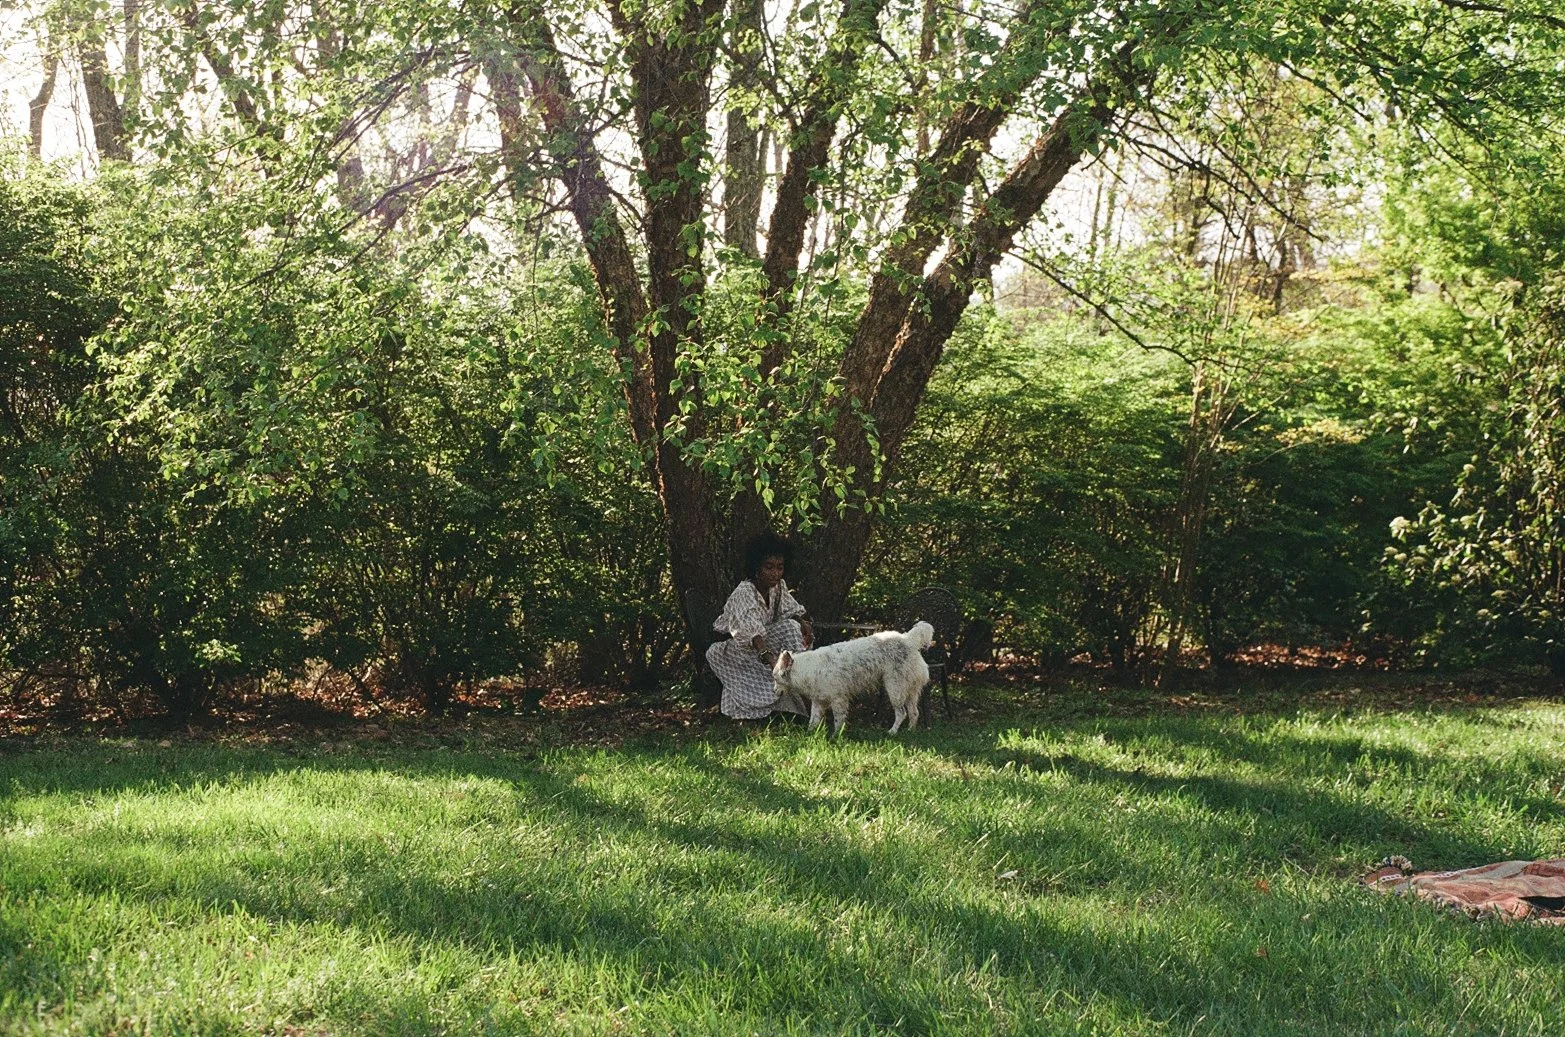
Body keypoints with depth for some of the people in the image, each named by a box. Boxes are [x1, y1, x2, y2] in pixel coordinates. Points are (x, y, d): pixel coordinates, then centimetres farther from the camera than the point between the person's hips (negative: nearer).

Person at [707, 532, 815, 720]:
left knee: (791, 627, -21)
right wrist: (769, 657, -60)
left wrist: (803, 623, -21)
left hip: (761, 643, 6)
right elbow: (751, 630, -45)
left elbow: (792, 610, 5)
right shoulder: (743, 593, -30)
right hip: (731, 646, -6)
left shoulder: (779, 586, -7)